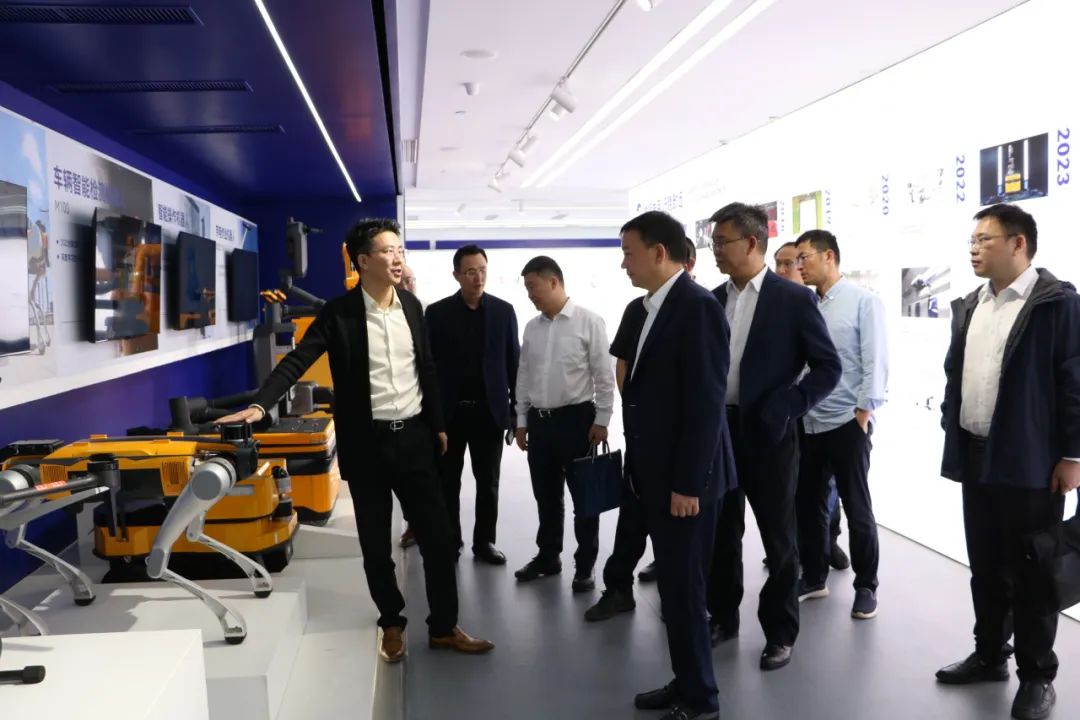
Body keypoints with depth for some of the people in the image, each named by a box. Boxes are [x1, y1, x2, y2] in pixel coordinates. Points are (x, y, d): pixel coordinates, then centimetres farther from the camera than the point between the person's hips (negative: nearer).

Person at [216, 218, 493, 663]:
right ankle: (392, 624, 28)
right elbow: (297, 361, -14)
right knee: (375, 543, 8)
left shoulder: (411, 305, 5)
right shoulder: (339, 313, -8)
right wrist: (260, 405, -28)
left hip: (413, 436, 3)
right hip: (367, 442, -3)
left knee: (437, 535, 5)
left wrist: (437, 425, 15)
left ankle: (443, 627, 19)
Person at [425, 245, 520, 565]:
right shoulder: (437, 312, -2)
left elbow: (514, 362, 4)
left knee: (488, 482, 8)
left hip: (489, 411, 1)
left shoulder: (503, 310, 2)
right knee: (448, 482, 9)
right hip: (449, 412, -1)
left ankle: (484, 541, 21)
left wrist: (517, 410, 1)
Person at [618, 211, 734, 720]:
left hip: (685, 478, -8)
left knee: (683, 585, 2)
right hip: (655, 475, 9)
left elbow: (706, 401, -20)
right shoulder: (649, 310, 12)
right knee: (672, 582, 16)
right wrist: (636, 467, 14)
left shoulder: (698, 306, -16)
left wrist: (688, 483, -20)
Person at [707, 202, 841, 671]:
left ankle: (780, 632, 22)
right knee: (721, 532, 14)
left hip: (768, 435, -4)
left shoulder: (794, 299, -7)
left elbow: (828, 367, -6)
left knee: (777, 538, 8)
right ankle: (723, 616, 31)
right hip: (718, 431, 5)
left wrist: (787, 407, -16)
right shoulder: (712, 300, 7)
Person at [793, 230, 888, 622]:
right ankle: (814, 577, 28)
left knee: (857, 507, 7)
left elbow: (875, 362, -9)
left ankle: (866, 586, 21)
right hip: (807, 422, 5)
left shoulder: (863, 301, -5)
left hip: (847, 422, -5)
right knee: (807, 504, 12)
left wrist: (862, 415, -13)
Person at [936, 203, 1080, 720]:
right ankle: (989, 655, 32)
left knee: (1032, 573, 5)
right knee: (985, 568, 16)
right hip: (976, 460, 6)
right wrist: (953, 440, 11)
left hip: (1031, 464, -6)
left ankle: (1037, 675, 20)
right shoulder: (969, 306, 12)